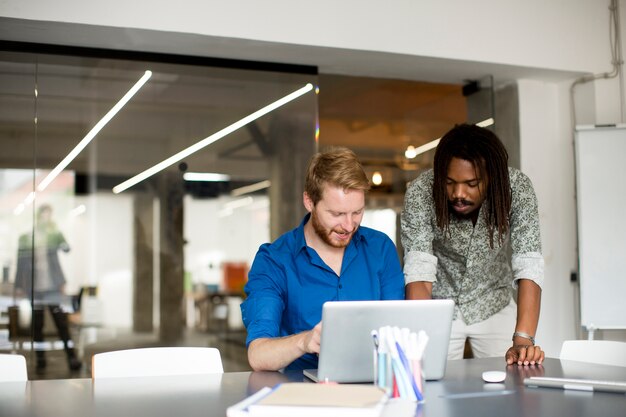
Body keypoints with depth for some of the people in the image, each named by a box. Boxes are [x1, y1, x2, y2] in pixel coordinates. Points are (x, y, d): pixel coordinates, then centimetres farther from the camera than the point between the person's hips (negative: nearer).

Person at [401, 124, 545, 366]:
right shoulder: (420, 193, -25)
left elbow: (528, 267, -27)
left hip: (493, 307, 1)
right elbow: (419, 272, -29)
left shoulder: (517, 189, -23)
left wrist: (523, 339, -39)